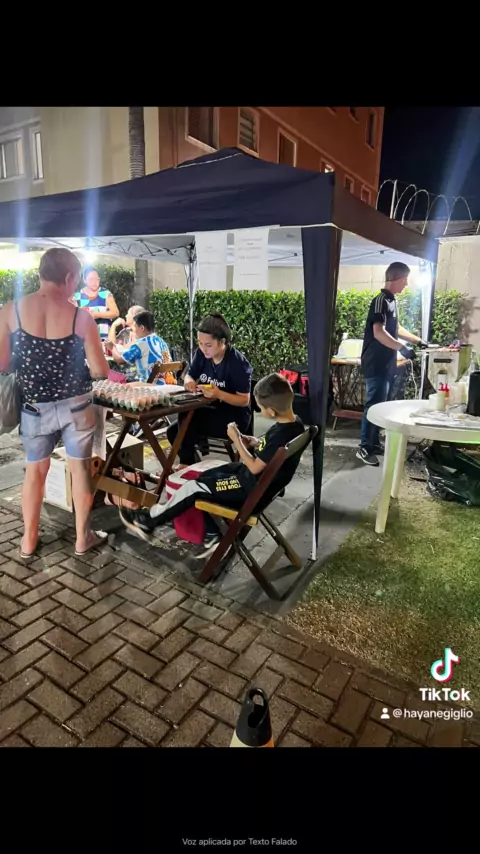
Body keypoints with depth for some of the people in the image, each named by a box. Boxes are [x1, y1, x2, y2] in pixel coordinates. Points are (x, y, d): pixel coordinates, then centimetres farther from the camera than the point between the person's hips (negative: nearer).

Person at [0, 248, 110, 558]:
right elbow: (100, 371, -11)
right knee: (80, 468, 12)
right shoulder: (81, 317, -12)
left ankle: (29, 540, 29)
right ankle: (83, 537, 24)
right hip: (76, 405, -1)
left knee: (35, 470, 18)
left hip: (35, 407, 2)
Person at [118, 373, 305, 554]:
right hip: (262, 479, 10)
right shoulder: (294, 423, -2)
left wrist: (237, 440, -15)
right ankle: (211, 535, 16)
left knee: (195, 487, -5)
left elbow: (255, 467, -23)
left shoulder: (280, 435, -31)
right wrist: (256, 443, -1)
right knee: (202, 477, 12)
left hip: (253, 487, -10)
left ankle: (148, 522, 13)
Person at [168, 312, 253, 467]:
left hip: (235, 417, -7)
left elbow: (244, 400, -20)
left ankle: (186, 465, -8)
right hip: (211, 410, 7)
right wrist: (189, 381, -16)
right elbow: (189, 375, 9)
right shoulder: (202, 354, -3)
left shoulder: (238, 362, -21)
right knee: (173, 431, -10)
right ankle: (188, 465, 9)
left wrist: (219, 394, -35)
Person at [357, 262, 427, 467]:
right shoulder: (381, 300, -14)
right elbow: (379, 333, -25)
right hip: (377, 365, -9)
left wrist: (418, 341, 28)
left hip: (386, 364, 9)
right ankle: (364, 448, 1)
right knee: (374, 405, -7)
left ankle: (374, 443, 21)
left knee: (381, 405, 13)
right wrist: (403, 348, -29)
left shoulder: (391, 301, 15)